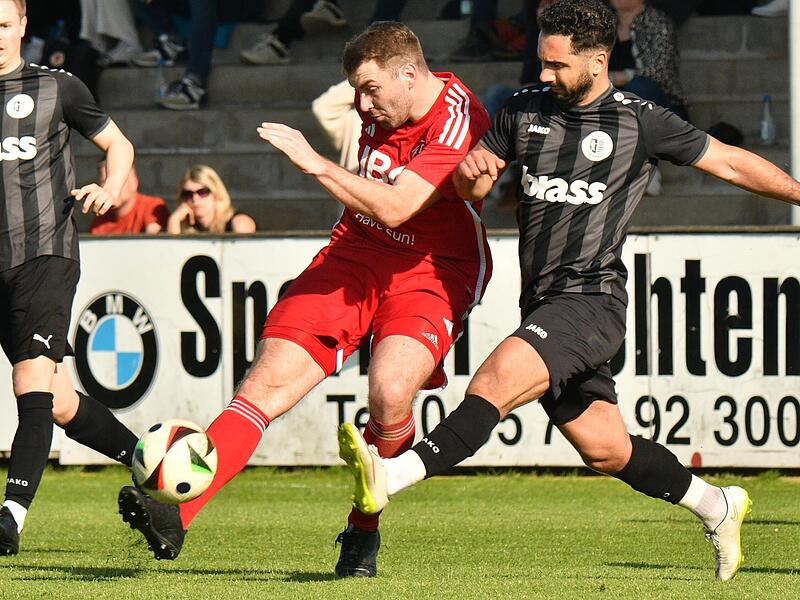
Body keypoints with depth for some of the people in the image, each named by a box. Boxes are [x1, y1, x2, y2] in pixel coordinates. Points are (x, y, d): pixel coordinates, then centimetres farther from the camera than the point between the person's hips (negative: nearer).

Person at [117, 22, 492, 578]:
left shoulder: (459, 121, -20)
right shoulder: (382, 108, 4)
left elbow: (394, 207, -28)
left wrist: (316, 163, -29)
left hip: (432, 270, -6)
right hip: (355, 255, 6)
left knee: (390, 391, -32)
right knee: (271, 379, -13)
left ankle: (363, 532, -7)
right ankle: (177, 511, -24)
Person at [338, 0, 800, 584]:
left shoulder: (642, 122, -2)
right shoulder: (526, 110, 11)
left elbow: (731, 163, 8)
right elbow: (474, 187, 14)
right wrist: (470, 170, -10)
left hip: (591, 300, -6)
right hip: (543, 304, 6)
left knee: (497, 379, -28)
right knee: (606, 448, 9)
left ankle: (396, 473, -43)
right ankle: (717, 506, 30)